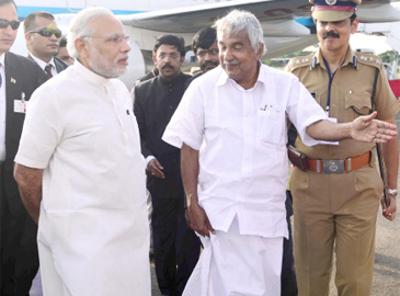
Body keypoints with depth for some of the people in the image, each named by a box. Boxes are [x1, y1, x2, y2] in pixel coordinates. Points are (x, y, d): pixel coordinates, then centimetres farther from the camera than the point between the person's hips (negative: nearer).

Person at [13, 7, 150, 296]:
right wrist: (55, 226, 5)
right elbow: (26, 174, -7)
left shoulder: (120, 89, 9)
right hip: (84, 238, -7)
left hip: (133, 230, 7)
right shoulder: (54, 94, -13)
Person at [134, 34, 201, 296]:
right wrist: (147, 157, -8)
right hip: (161, 176, 2)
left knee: (188, 240, 0)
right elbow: (137, 132, 8)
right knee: (162, 240, 10)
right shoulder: (143, 91, 10)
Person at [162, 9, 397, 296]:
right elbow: (189, 147, 0)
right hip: (221, 208, -2)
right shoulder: (203, 87, -4)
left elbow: (313, 125, -9)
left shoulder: (285, 84, -2)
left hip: (268, 208, 3)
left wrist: (350, 129, -29)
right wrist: (192, 202, -3)